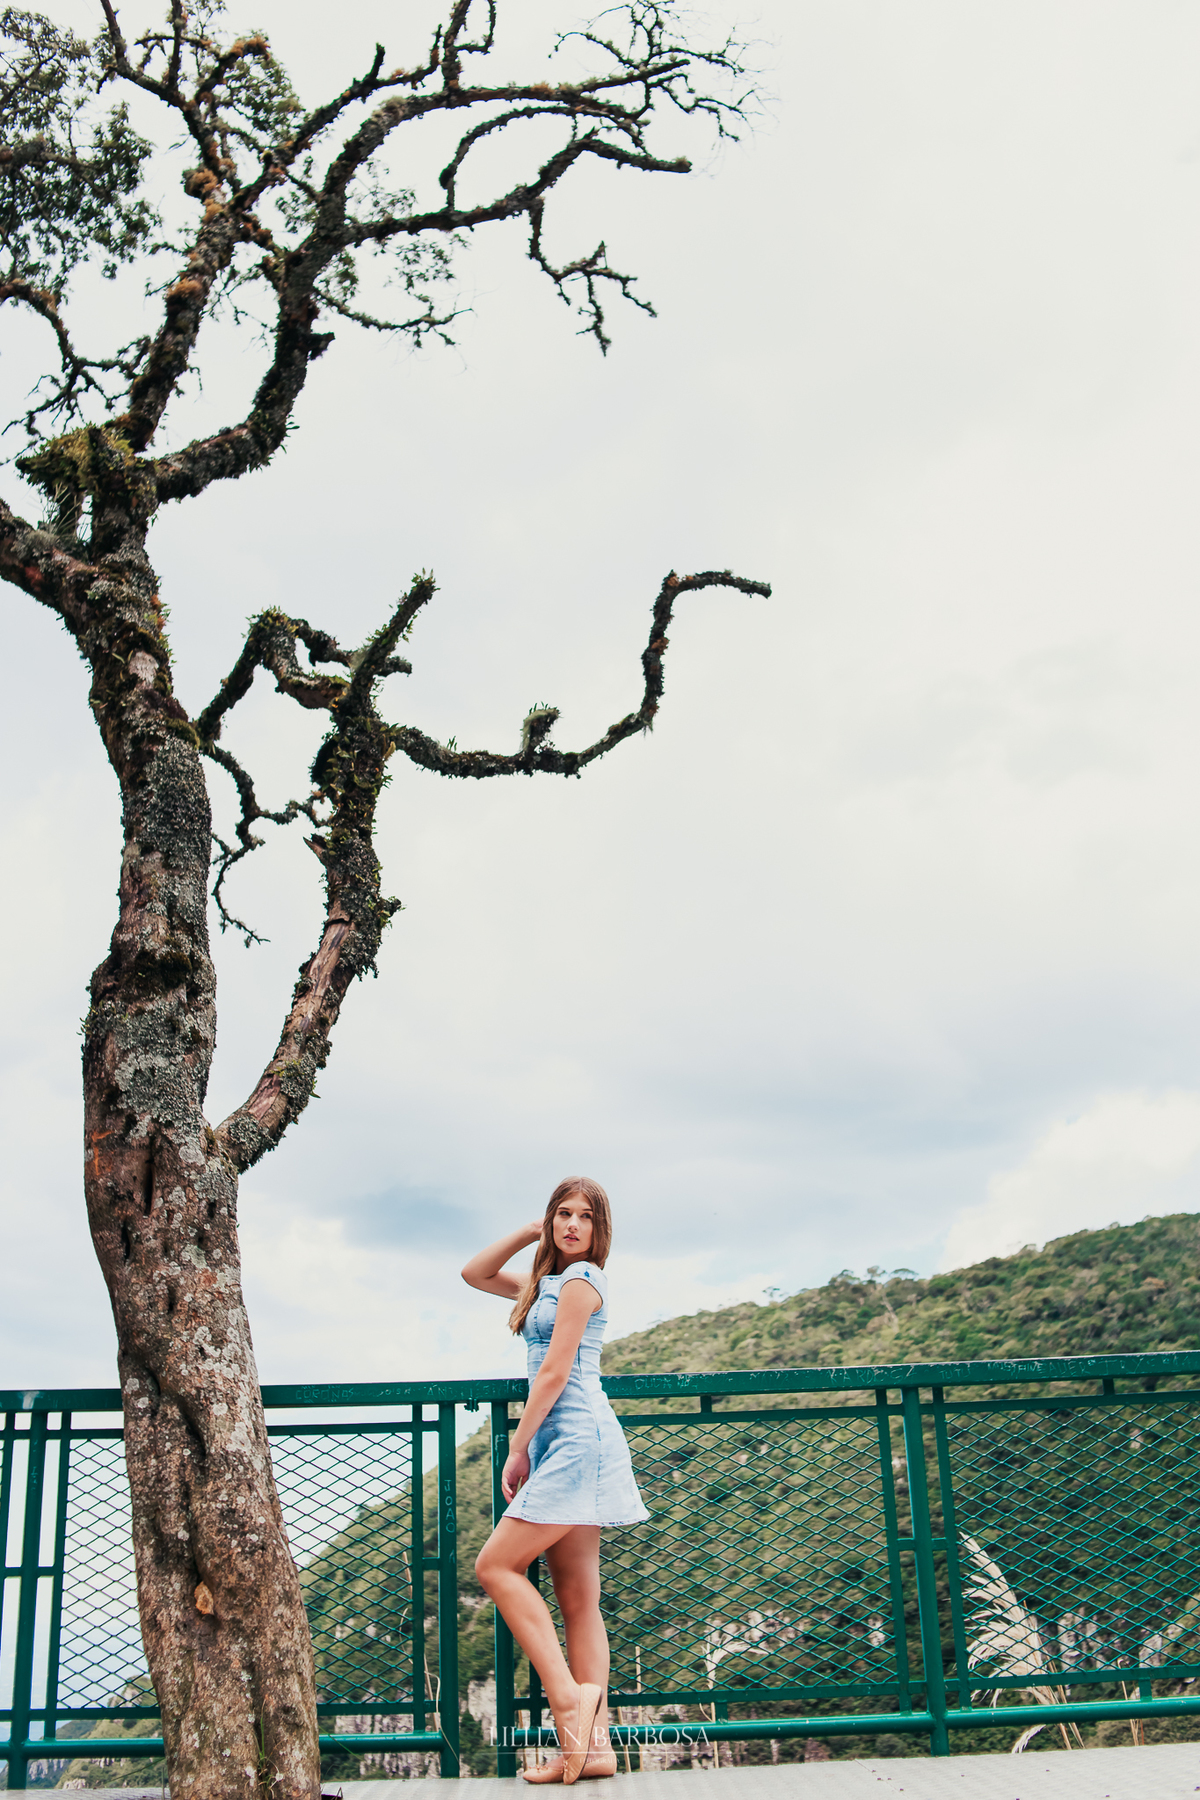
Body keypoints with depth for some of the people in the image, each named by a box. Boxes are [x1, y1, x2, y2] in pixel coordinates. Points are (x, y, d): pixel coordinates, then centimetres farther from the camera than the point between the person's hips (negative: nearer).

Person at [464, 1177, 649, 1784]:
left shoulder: (580, 1279, -7)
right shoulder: (548, 1281, 21)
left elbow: (554, 1372, -11)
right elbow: (474, 1274, 26)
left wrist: (517, 1450, -8)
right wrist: (531, 1232, 17)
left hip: (577, 1437, -9)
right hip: (565, 1444, 9)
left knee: (497, 1564, -11)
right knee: (576, 1597, 3)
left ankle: (567, 1695, -14)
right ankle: (592, 1745, 2)